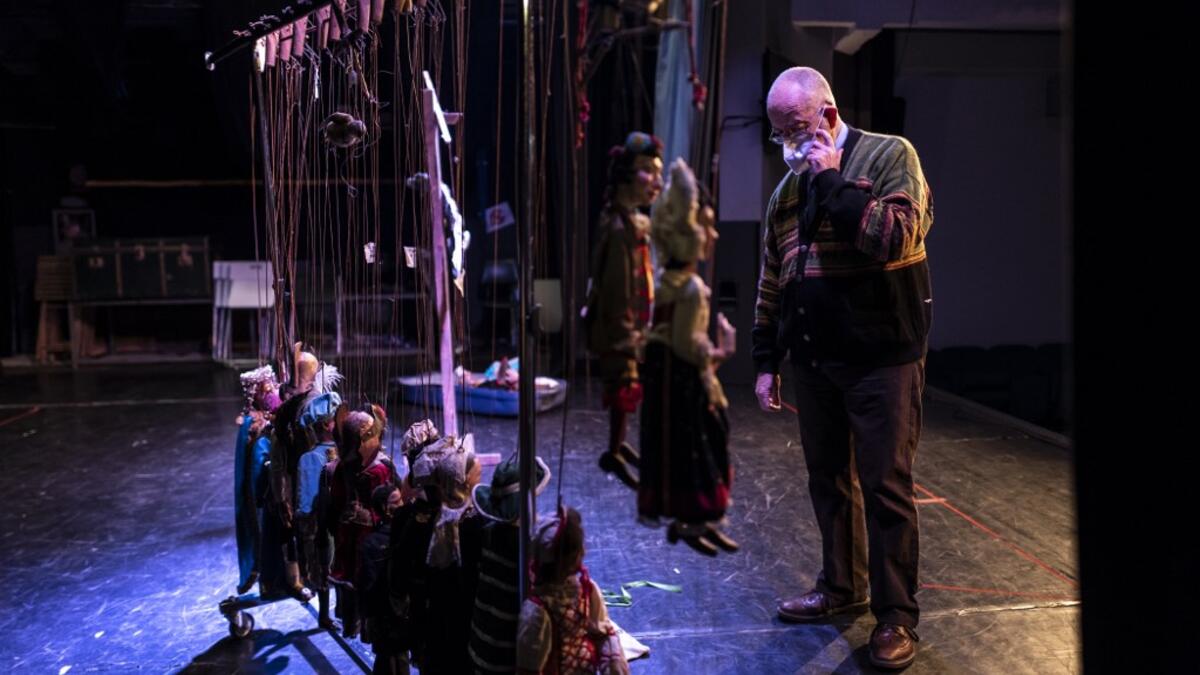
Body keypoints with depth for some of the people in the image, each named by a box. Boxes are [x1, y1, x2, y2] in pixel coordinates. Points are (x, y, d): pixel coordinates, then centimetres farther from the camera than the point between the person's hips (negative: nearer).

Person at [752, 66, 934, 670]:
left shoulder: (889, 156, -5)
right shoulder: (789, 188, 12)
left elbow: (897, 237, -22)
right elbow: (771, 282, 15)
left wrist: (834, 181, -16)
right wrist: (766, 361, 13)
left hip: (881, 358, -6)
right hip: (813, 361, 6)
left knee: (885, 487, -2)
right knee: (829, 480, 13)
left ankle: (895, 616, 9)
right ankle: (841, 586, 29)